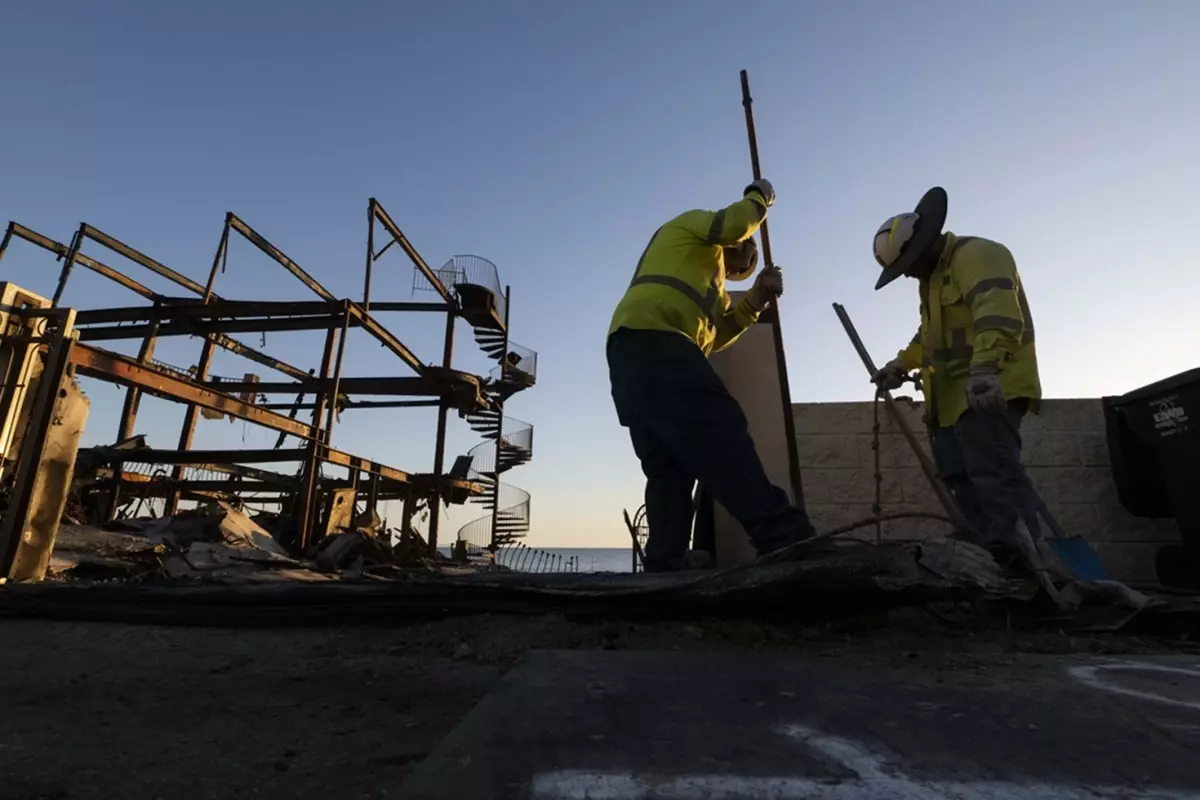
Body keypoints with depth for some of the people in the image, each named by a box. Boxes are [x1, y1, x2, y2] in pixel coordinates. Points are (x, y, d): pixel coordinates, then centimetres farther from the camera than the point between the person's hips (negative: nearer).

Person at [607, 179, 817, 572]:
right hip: (651, 340, -9)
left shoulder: (703, 278, 43)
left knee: (670, 468, -2)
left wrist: (756, 299, 21)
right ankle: (785, 539, -31)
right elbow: (736, 224, 0)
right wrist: (759, 197, 20)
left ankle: (665, 573, -7)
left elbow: (714, 333, 29)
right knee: (720, 432, -23)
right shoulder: (691, 225, 21)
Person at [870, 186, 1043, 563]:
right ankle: (996, 559, 13)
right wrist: (902, 364, 15)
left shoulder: (976, 256, -10)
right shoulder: (934, 276, 23)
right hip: (955, 395, 10)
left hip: (988, 391, -10)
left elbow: (997, 314, -27)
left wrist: (984, 368, -40)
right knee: (962, 476, 8)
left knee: (994, 474, -18)